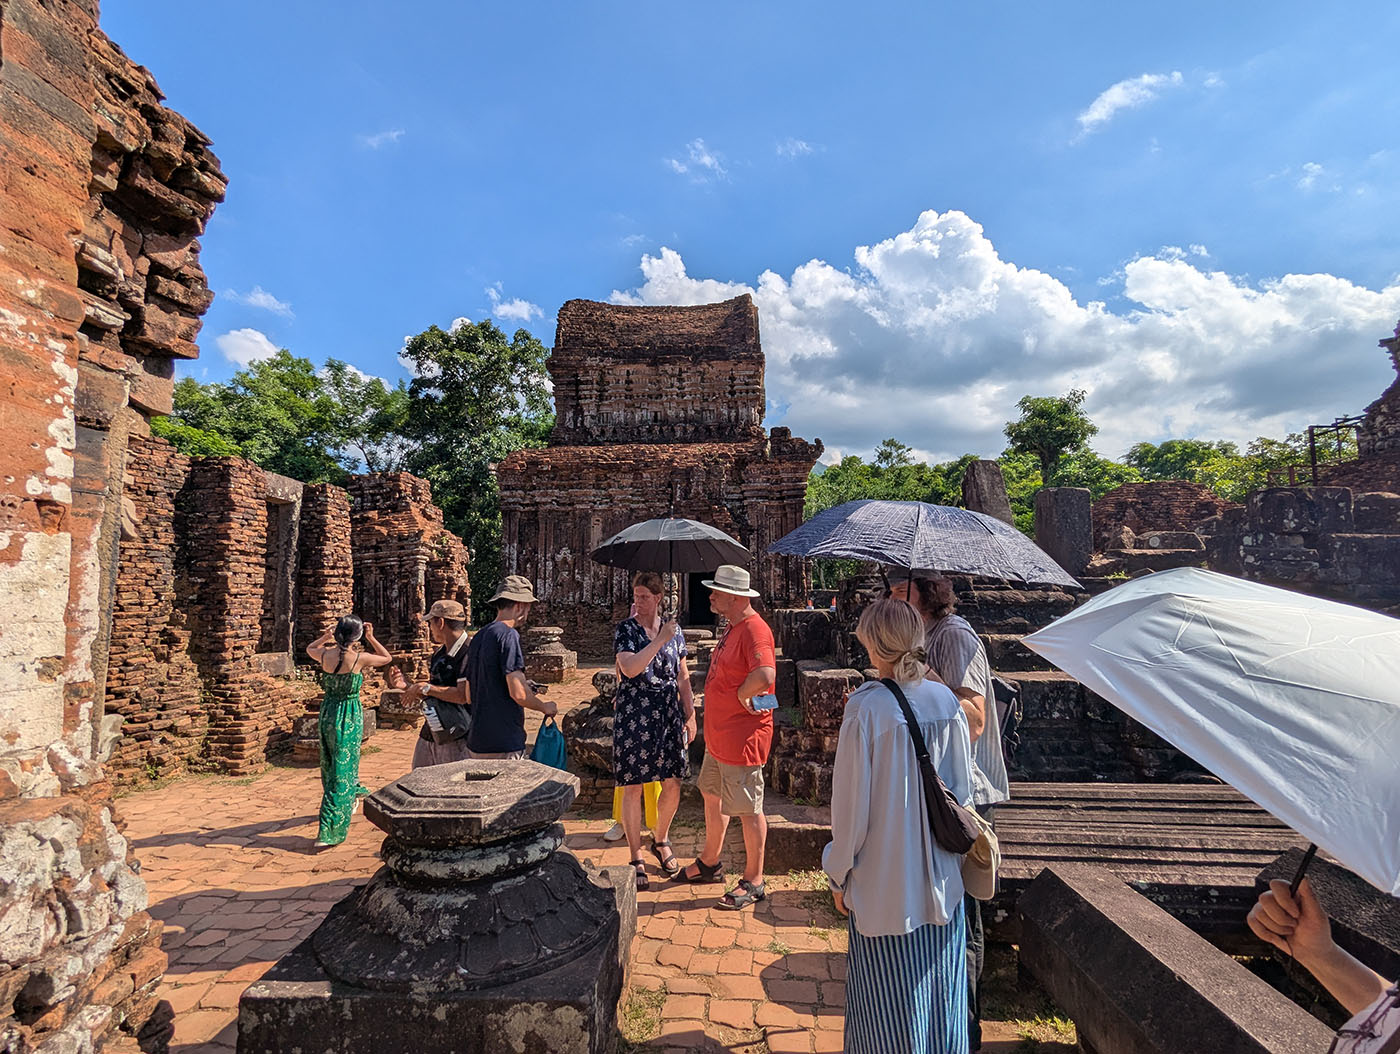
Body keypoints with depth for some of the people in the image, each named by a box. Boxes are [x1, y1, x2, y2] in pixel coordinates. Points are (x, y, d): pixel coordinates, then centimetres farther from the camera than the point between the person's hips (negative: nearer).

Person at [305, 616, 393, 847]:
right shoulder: (360, 659, -16)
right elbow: (387, 658, 4)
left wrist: (327, 635, 18)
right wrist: (371, 638, 5)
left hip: (327, 714, 5)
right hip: (349, 718, -5)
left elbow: (309, 648, 22)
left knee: (330, 767, 23)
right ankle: (328, 833, -1)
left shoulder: (325, 655, -4)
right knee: (342, 773, 0)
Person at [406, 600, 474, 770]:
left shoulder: (467, 653, -17)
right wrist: (407, 686, 8)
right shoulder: (439, 654, 13)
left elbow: (464, 696, -25)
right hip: (429, 736, 9)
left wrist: (425, 688, -17)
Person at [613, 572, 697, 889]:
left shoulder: (673, 629, 6)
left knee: (673, 783, 6)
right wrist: (660, 640, -21)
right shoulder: (626, 629, -4)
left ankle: (660, 840, 33)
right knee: (632, 788, 2)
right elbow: (629, 668, -20)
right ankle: (636, 859, 17)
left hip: (668, 714, 3)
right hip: (633, 716, -3)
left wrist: (690, 714, 9)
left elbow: (682, 677, 11)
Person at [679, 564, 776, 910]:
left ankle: (753, 882, 19)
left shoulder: (755, 630, -23)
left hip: (742, 738, -11)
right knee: (712, 795, 23)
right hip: (718, 735, 11)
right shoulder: (732, 627, 11)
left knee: (749, 810, 4)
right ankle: (709, 863, 41)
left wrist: (742, 696, -22)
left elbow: (765, 677, -39)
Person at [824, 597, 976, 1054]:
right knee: (940, 989, 22)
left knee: (890, 1003, 13)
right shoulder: (947, 702, -6)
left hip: (884, 880, -4)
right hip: (942, 879, 5)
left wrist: (839, 873, -2)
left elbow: (852, 801, -15)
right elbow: (963, 788, 4)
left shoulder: (866, 708, -20)